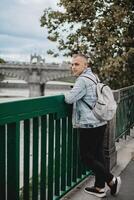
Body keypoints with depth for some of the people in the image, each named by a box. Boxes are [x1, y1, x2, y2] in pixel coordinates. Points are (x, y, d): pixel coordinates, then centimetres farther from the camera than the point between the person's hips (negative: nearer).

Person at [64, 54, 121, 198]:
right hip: (100, 123, 9)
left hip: (89, 125, -9)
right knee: (98, 155, 14)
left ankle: (112, 180, 7)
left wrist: (65, 95, 0)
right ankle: (99, 188, 23)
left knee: (87, 158, 2)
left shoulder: (83, 80, -16)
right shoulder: (94, 76, 14)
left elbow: (70, 99, -21)